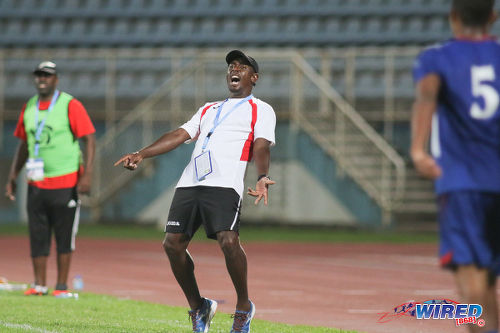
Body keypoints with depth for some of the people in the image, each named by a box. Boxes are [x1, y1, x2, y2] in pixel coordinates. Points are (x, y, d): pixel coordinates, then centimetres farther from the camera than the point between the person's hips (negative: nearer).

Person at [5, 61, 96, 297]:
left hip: (65, 182, -5)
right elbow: (23, 145, 19)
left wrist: (87, 174, -18)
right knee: (37, 235, 4)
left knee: (64, 235, 0)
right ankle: (39, 285, 9)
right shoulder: (29, 107, 11)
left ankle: (62, 286, 5)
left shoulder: (70, 105, -6)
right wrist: (12, 177, 14)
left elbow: (89, 139, -9)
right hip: (36, 182, 5)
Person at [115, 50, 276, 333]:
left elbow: (261, 147, -3)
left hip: (225, 185, -6)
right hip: (189, 183, 6)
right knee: (173, 243, -4)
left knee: (229, 241, -25)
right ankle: (198, 307, 12)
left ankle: (244, 307, -6)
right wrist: (141, 154, 10)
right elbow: (180, 135, 23)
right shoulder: (209, 109, 31)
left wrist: (262, 177, -22)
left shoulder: (261, 110, 13)